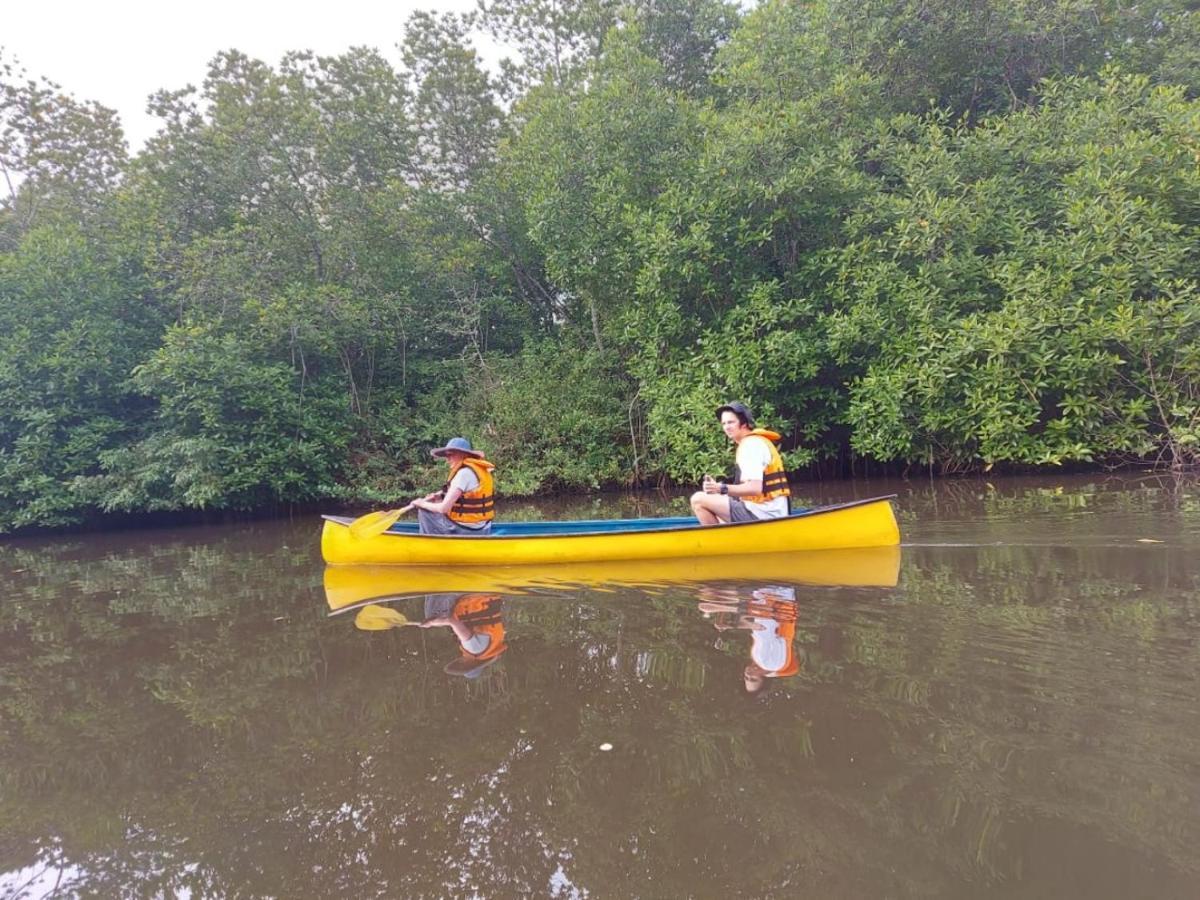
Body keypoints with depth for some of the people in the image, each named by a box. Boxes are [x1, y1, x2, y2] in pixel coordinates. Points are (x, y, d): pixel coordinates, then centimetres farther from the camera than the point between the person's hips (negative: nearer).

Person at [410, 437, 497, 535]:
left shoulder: (464, 473, -18)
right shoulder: (481, 469, 8)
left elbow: (443, 508, -20)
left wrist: (422, 503, -2)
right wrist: (441, 495, 6)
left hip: (466, 531, -9)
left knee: (424, 512, 2)